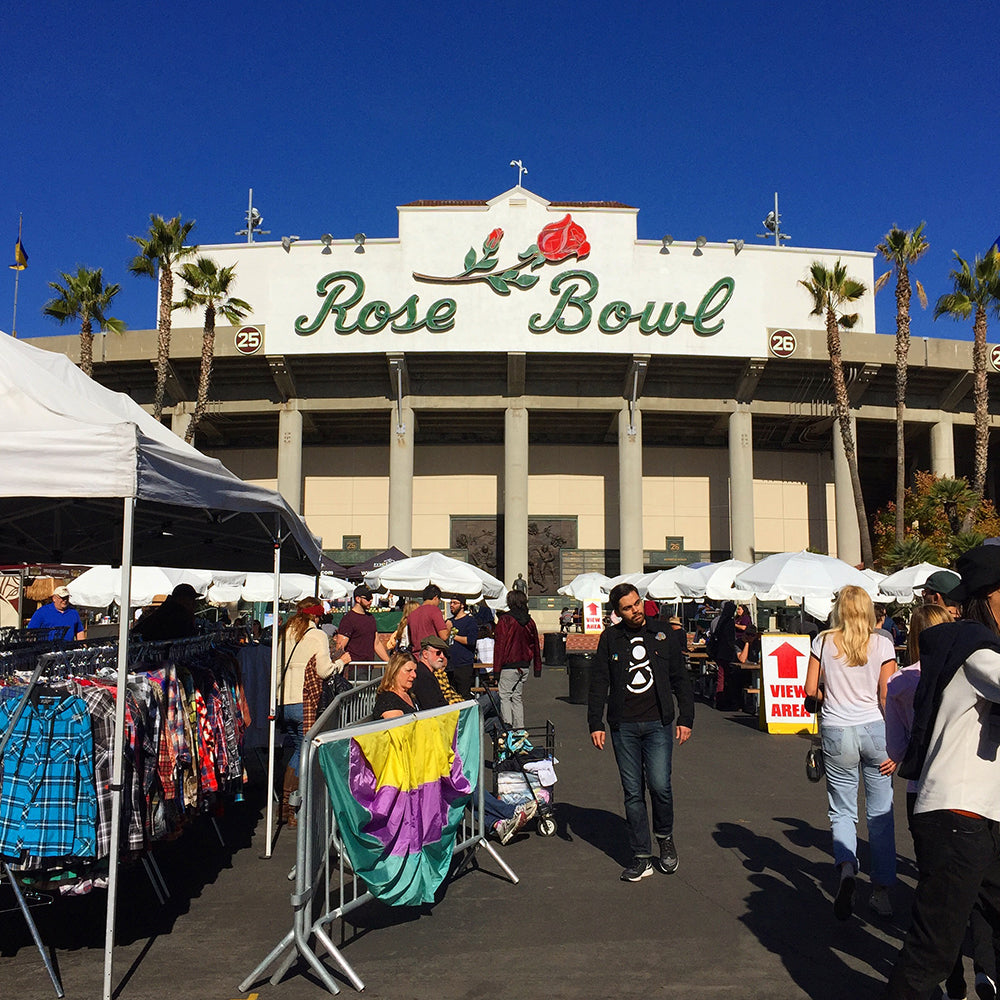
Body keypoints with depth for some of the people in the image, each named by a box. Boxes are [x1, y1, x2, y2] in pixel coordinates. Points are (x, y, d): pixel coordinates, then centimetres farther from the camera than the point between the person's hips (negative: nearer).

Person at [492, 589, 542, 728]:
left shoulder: (504, 620, -10)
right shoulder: (529, 621, 8)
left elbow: (499, 646, -12)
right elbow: (535, 646, 13)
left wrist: (496, 670, -9)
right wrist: (537, 668, 19)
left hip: (508, 667, -6)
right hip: (524, 667, 6)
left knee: (504, 697, 0)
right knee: (517, 697, 15)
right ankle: (520, 728, 15)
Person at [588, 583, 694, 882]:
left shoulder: (665, 635, 6)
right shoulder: (610, 639, 5)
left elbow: (681, 679, 10)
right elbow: (598, 684, 7)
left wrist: (686, 719, 4)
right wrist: (595, 724, 1)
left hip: (658, 724, -1)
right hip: (623, 726, 1)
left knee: (660, 786, -10)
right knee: (633, 793, 4)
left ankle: (665, 838, 18)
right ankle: (642, 857, 14)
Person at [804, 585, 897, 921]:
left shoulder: (823, 642, -1)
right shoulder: (882, 644, -3)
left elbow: (810, 690, 0)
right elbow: (887, 697, -5)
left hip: (837, 732, 0)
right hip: (875, 729, 0)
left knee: (843, 811, 10)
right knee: (881, 814, 11)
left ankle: (846, 867, -16)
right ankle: (882, 892, 17)